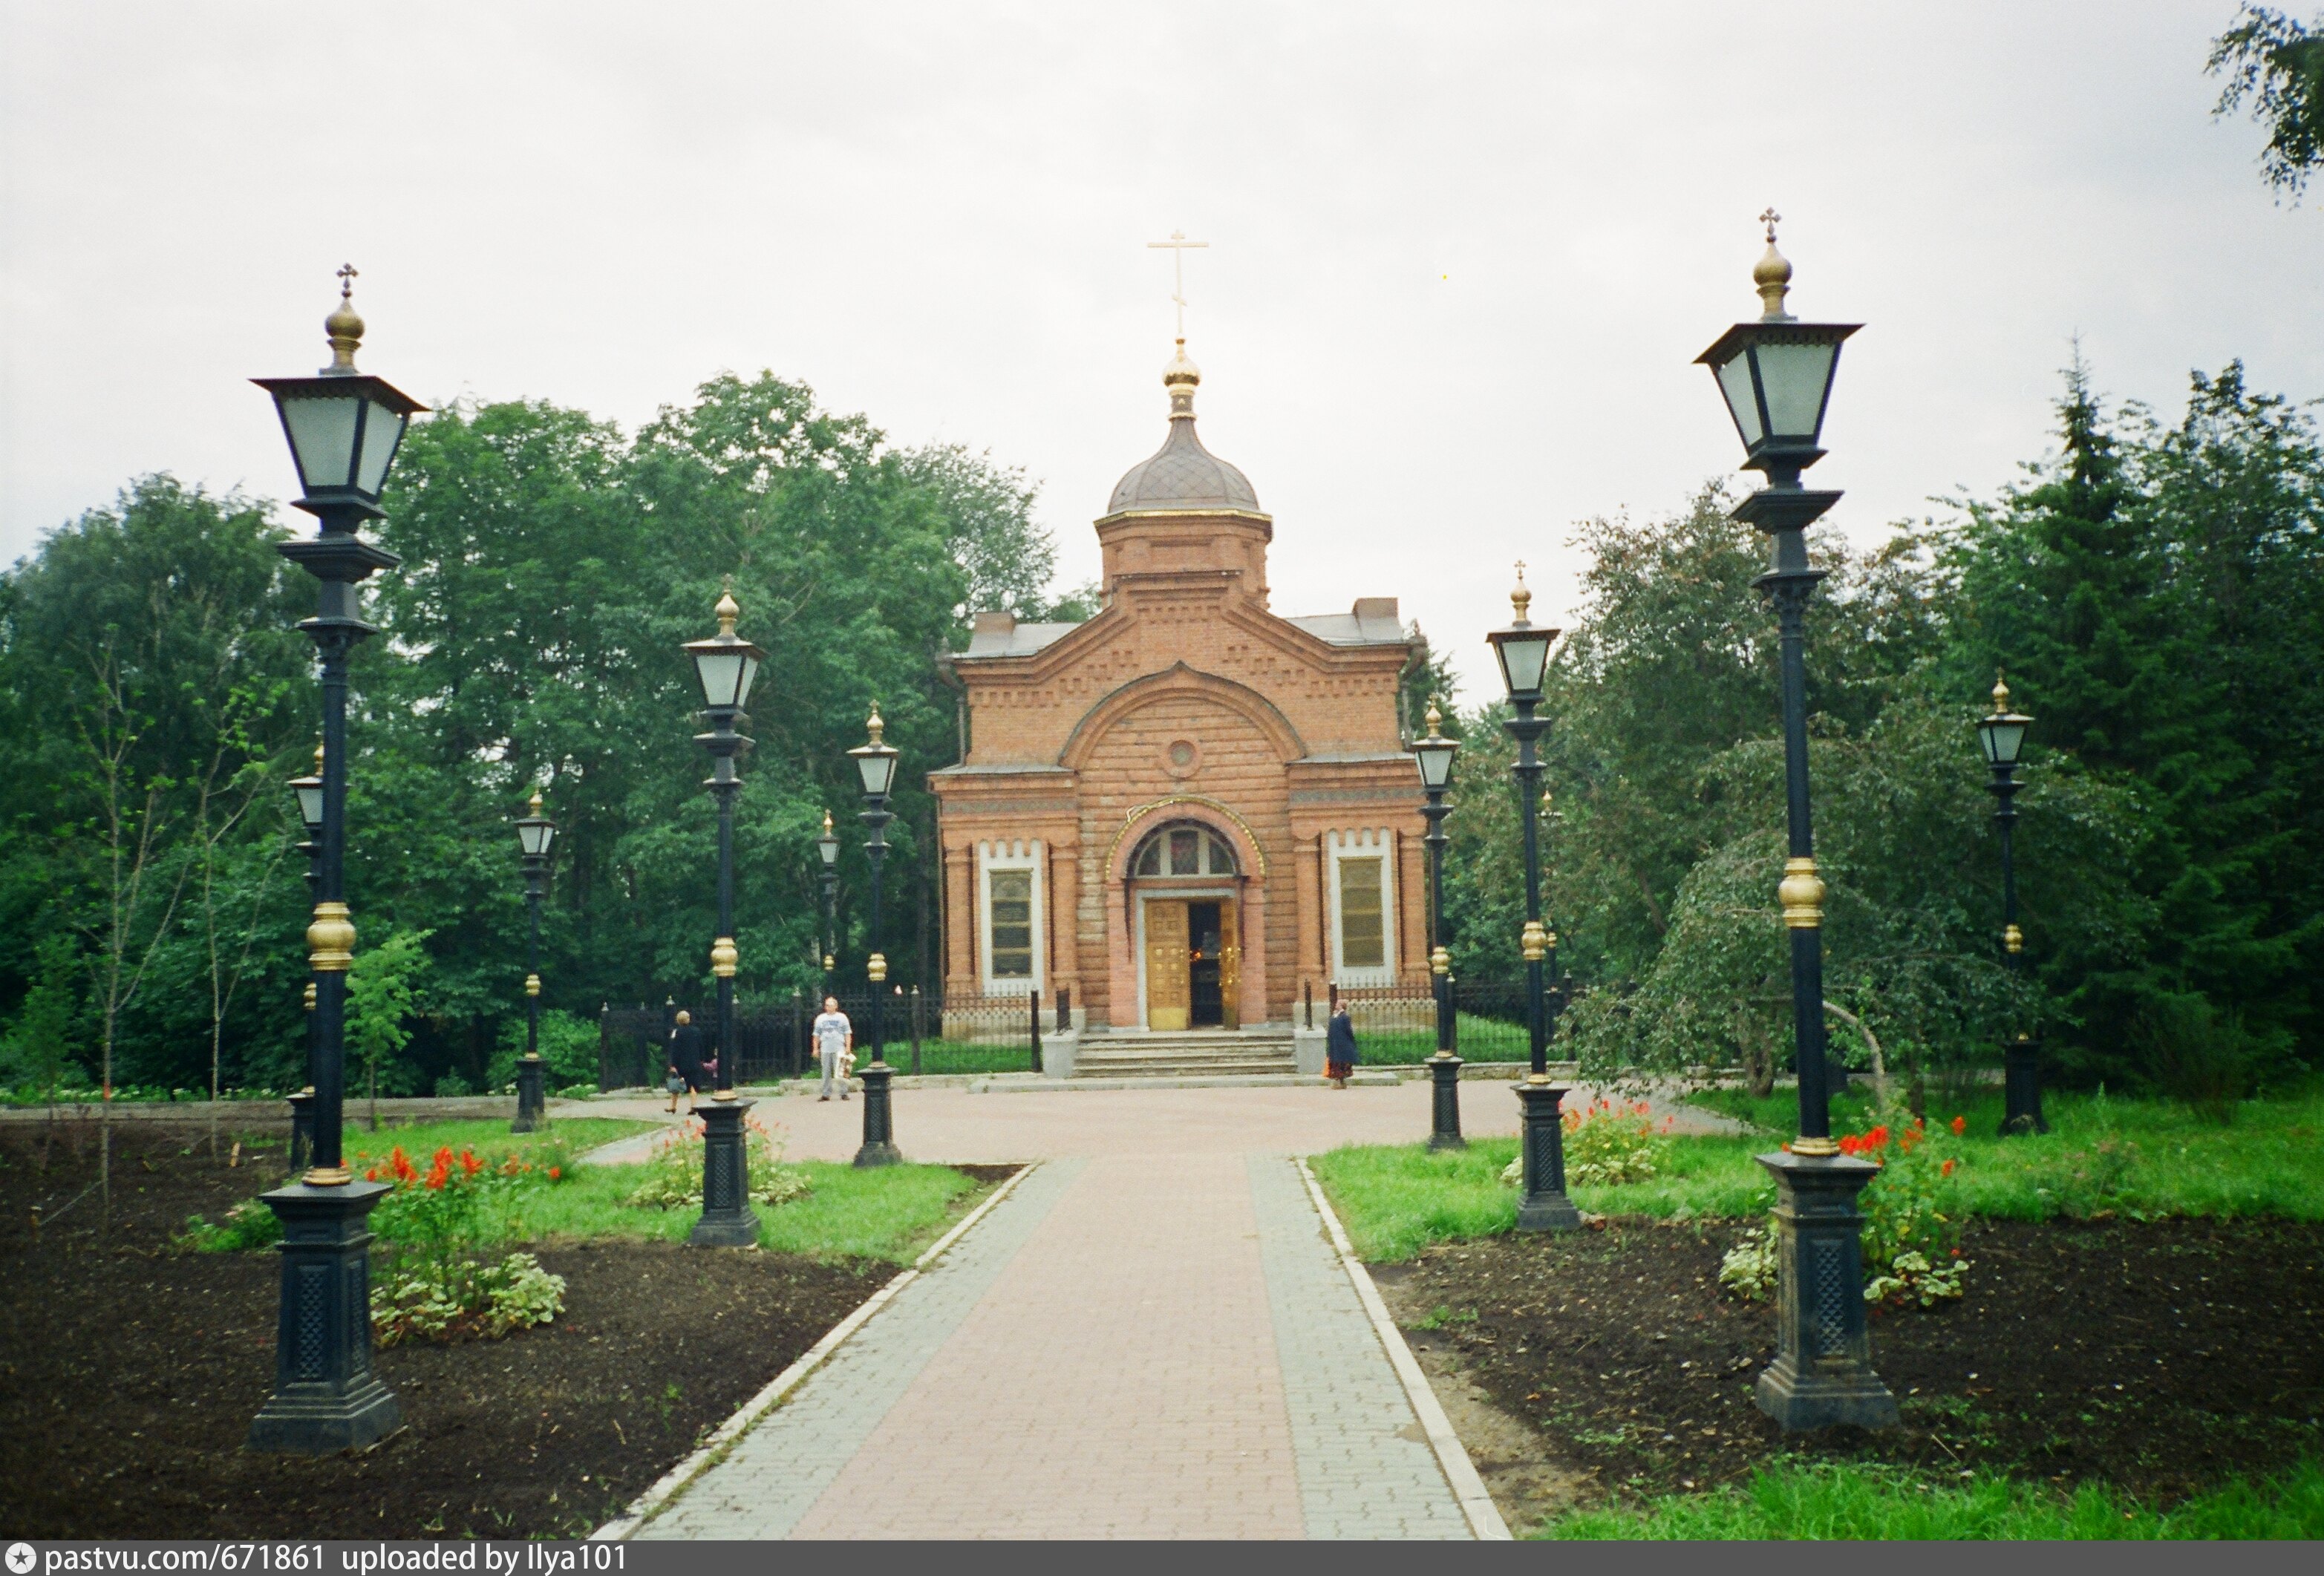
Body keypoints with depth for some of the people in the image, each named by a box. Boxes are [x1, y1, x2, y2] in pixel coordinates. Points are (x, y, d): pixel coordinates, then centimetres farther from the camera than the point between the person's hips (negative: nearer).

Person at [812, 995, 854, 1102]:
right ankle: (826, 1094, 9)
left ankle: (843, 1093, -2)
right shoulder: (820, 1018, 13)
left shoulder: (842, 1017, 7)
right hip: (825, 1050, 2)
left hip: (839, 1049, -2)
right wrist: (815, 1048, 8)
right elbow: (816, 1035, 14)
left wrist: (848, 1046, -5)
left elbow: (847, 1033, 5)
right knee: (826, 1073, 4)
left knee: (841, 1072, -7)